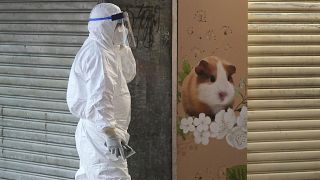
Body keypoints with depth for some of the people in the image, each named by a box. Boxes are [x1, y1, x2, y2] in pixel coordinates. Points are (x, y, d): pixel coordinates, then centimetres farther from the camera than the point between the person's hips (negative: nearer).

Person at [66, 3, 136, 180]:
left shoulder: (107, 50, 15)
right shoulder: (96, 53, -16)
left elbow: (128, 74, 24)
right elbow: (99, 97, -24)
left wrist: (123, 45, 13)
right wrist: (110, 133, -28)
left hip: (92, 132, 11)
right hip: (100, 132, -11)